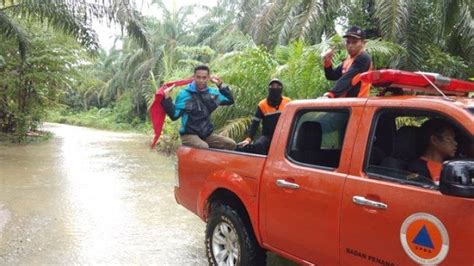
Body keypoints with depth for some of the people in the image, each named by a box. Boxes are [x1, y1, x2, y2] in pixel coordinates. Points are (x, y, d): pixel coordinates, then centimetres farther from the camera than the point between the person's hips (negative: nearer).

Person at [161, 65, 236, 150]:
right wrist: (167, 97, -21)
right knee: (203, 147, -35)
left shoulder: (212, 92, 8)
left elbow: (230, 100, 16)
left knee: (231, 144, -8)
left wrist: (220, 85, 7)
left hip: (207, 134, 6)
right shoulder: (184, 94, -8)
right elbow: (174, 115, -10)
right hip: (189, 134, -6)